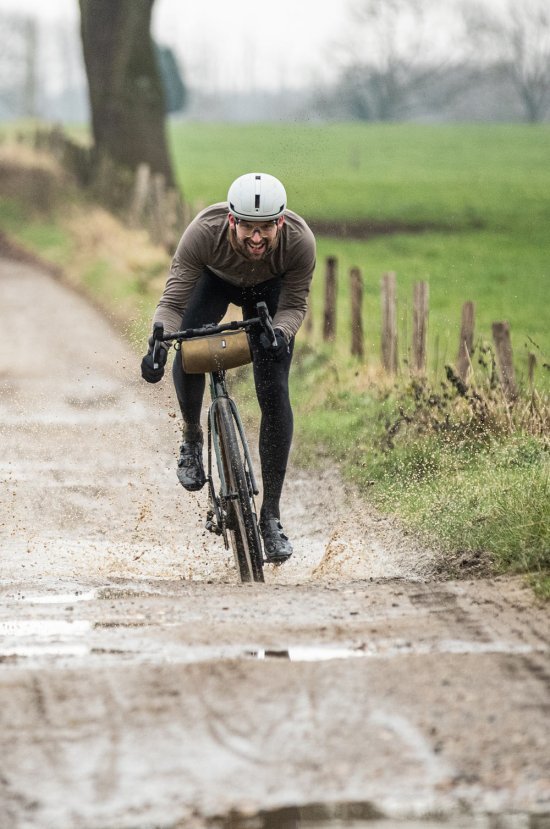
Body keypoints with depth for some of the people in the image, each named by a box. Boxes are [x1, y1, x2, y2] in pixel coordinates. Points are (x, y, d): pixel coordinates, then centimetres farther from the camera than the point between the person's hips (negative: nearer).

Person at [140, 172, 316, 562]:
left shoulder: (300, 241, -37)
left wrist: (279, 333, -44)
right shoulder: (204, 233, -40)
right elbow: (173, 303, -33)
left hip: (271, 289, 0)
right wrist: (157, 345, -52)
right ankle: (192, 438, 3)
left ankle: (271, 517, -4)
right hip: (215, 279, 0)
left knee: (274, 394, -12)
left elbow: (294, 305, -22)